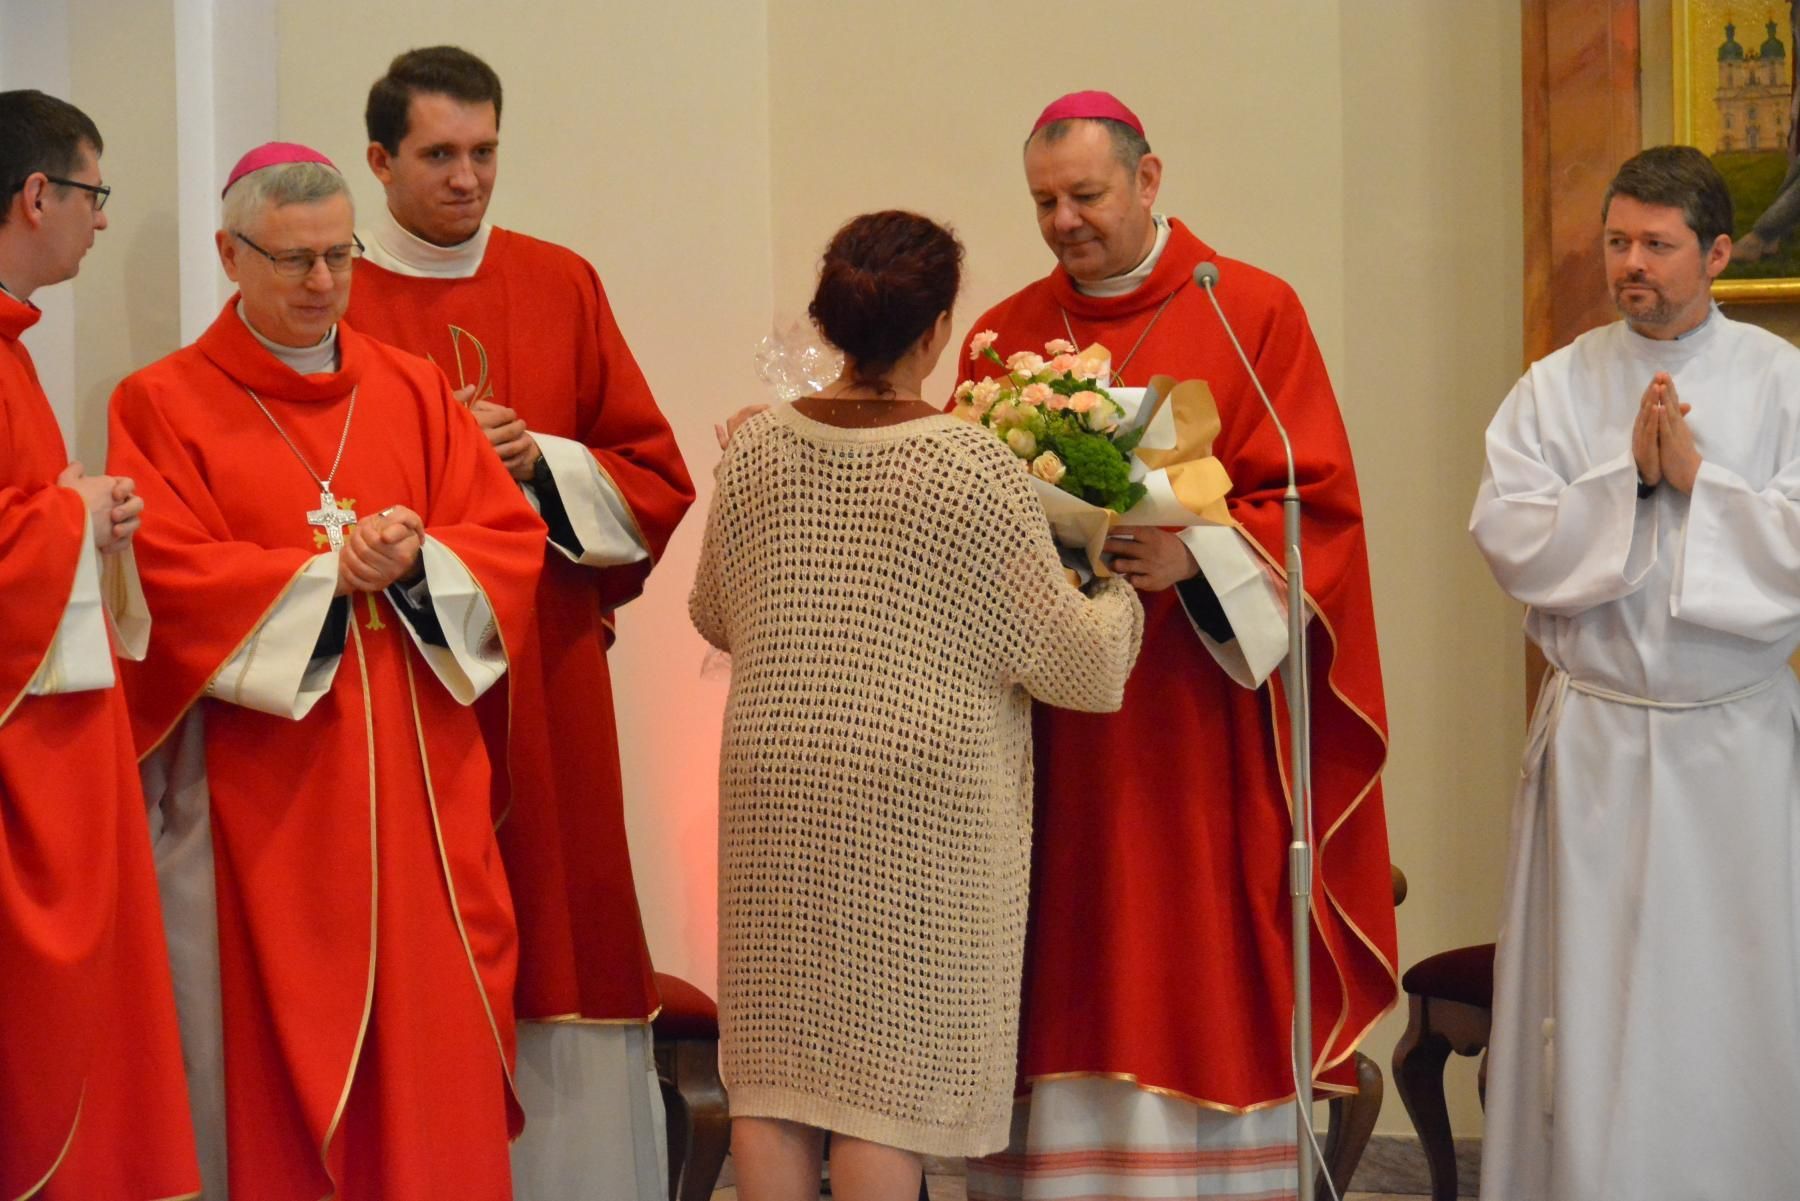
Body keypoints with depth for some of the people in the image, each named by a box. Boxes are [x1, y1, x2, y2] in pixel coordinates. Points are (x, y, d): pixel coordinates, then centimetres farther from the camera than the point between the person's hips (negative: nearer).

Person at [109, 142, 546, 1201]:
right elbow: (172, 579, -10)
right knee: (281, 1043, -1)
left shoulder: (415, 392, 12)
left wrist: (418, 560, -13)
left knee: (434, 1038, 3)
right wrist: (327, 574, -14)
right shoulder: (165, 406, 1)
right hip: (265, 795, -3)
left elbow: (511, 540, 6)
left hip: (420, 786, 4)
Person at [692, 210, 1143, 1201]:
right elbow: (1072, 659, -7)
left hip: (775, 786, 4)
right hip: (919, 799, -4)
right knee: (888, 1078, 2)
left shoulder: (755, 450, 0)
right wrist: (1121, 597, 14)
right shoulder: (976, 468, -12)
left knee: (772, 1070, 11)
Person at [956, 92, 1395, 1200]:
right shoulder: (1004, 336, 12)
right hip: (1048, 726, 3)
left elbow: (1317, 499, -4)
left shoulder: (1255, 313, 2)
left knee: (1198, 976, -1)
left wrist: (1195, 554, -19)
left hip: (1200, 712, -3)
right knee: (1060, 976, 3)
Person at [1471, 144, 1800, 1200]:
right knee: (1593, 995, 3)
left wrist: (1696, 477, -15)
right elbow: (1506, 539, -7)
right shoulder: (1557, 387, 4)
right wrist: (1628, 474, -14)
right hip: (1595, 743, 1)